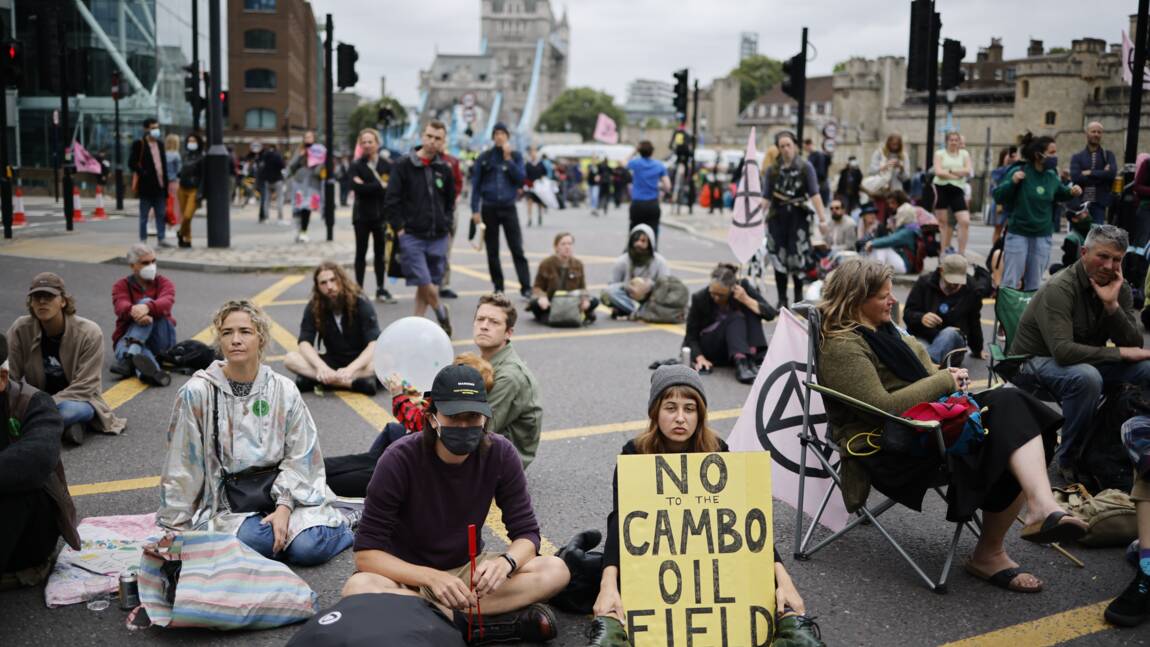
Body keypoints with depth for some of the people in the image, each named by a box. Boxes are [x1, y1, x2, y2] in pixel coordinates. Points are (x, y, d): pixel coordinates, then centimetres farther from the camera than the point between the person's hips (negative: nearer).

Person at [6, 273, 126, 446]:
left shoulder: (89, 333, -19)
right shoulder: (20, 329, -12)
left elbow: (84, 386, -19)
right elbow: (9, 377, -8)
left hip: (79, 400, -3)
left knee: (67, 410, -39)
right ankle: (68, 424, -12)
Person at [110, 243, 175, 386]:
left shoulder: (164, 282, 9)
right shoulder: (121, 286, 10)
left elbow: (166, 302, -17)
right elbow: (121, 307, -15)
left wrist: (147, 307, -42)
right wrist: (133, 311, -42)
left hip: (160, 339, 0)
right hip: (128, 338, 0)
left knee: (146, 301, -26)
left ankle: (128, 358, -47)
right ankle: (153, 371, -73)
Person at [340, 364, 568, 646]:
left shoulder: (500, 455, -13)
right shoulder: (400, 460, -20)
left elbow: (527, 534, -10)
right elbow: (367, 553, -21)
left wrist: (505, 562, -33)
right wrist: (432, 578, -35)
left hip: (467, 569, 2)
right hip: (410, 575, -1)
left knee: (555, 570, -22)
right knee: (358, 590, -37)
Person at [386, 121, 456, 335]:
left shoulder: (444, 170, 9)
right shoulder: (403, 166, -3)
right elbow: (391, 201, -4)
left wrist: (446, 225, 10)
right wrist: (400, 229, -9)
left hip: (438, 238, 4)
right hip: (411, 237, -4)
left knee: (429, 286, 5)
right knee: (426, 285, -12)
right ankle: (442, 313, 16)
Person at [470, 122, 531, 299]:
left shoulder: (516, 156, 5)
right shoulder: (484, 158, 4)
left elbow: (521, 178, -7)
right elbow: (476, 184, 4)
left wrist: (508, 159, -12)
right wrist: (475, 210, -2)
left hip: (508, 207, -1)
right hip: (489, 209, 1)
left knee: (517, 249, -6)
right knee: (492, 251, 5)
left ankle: (526, 287, -6)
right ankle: (498, 288, 14)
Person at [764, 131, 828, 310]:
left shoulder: (805, 167, -2)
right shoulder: (772, 170, 5)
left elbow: (814, 194, -8)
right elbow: (766, 197, 3)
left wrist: (822, 218, -15)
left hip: (798, 216, -2)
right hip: (777, 216, 2)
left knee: (797, 258, -2)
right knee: (778, 258, 2)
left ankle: (799, 297, 17)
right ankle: (782, 300, 12)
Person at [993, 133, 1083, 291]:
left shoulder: (1052, 175, 2)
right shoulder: (1019, 171, -12)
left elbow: (1060, 194, 21)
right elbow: (998, 197, -13)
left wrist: (1071, 192, 1)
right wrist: (1012, 182, -29)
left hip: (1043, 236, 4)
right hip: (1018, 234, -4)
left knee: (1034, 283, 12)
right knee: (1010, 281, 0)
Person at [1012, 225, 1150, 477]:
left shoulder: (1119, 287, 0)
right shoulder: (1059, 288, -22)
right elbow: (1062, 351, -33)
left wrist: (1112, 305, -23)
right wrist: (1119, 353, -25)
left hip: (1087, 360, 7)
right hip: (1039, 359, -7)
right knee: (1086, 378, -37)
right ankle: (1068, 459, -19)